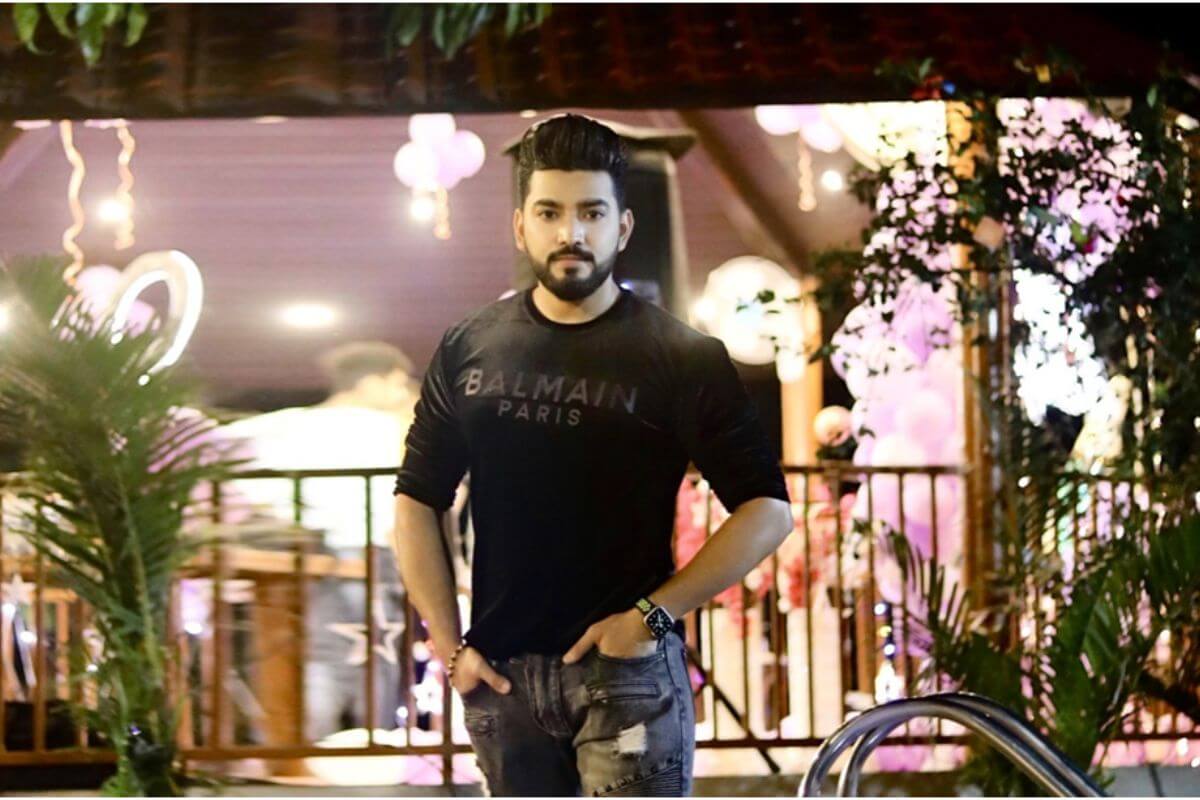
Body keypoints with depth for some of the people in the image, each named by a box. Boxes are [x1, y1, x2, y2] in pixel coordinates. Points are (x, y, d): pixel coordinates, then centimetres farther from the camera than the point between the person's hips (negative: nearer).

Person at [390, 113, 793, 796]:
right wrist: (450, 648, 3)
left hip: (628, 667, -4)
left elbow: (767, 510, -6)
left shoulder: (682, 357, -4)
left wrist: (652, 614, -12)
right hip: (501, 674, 4)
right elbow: (417, 502, 12)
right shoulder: (468, 352, 7)